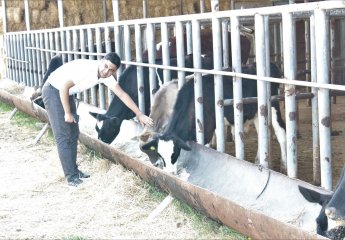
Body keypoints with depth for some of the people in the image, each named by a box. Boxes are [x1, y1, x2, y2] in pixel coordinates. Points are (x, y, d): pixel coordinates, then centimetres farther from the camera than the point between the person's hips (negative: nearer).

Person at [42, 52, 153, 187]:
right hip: (53, 91, -8)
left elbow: (122, 95, -2)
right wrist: (68, 113, -19)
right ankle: (71, 177, -7)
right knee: (63, 135, -9)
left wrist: (140, 114, -2)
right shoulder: (86, 68, -32)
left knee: (73, 134, 10)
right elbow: (64, 87, -27)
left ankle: (74, 170, 21)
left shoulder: (106, 77, -8)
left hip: (67, 94, 8)